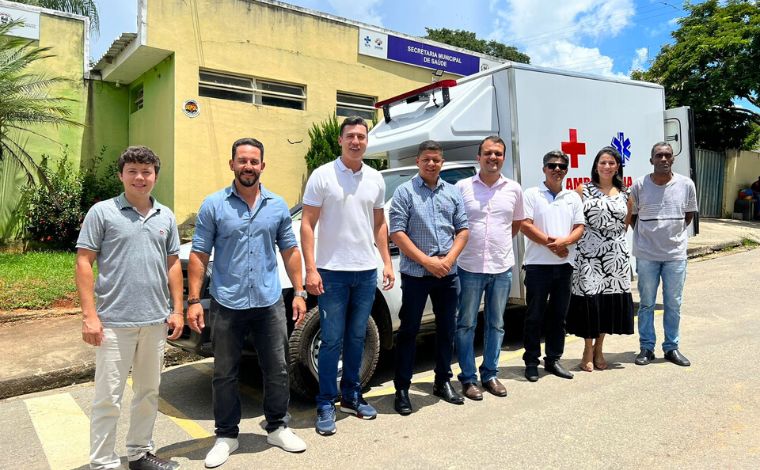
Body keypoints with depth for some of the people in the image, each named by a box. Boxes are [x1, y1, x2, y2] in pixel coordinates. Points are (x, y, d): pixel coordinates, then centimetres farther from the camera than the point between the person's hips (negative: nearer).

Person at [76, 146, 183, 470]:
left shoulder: (166, 217, 9)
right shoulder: (102, 212, -3)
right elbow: (84, 263, -6)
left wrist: (177, 310, 7)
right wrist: (89, 315, -12)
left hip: (155, 321, 5)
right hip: (114, 321, -4)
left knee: (148, 392, 15)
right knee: (108, 398, 2)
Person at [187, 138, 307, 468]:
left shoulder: (277, 206, 6)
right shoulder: (214, 205, -2)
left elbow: (290, 251, 10)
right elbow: (199, 255, -3)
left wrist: (299, 293, 4)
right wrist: (193, 300, -9)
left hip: (270, 304, 2)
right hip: (226, 305, -2)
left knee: (277, 370, 10)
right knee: (224, 374, 10)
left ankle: (277, 428, 30)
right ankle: (226, 436, 28)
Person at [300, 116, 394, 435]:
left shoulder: (375, 179, 9)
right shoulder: (322, 176, -5)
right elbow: (307, 224, -8)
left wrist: (387, 262, 9)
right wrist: (310, 269, -15)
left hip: (366, 271, 5)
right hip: (332, 271, -4)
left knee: (356, 337, 14)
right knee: (332, 340, 1)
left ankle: (351, 395, 29)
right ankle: (326, 404, 14)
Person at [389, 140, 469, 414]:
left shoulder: (453, 192, 10)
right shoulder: (405, 192, -3)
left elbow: (462, 229, 9)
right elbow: (397, 232, -9)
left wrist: (448, 259, -7)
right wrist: (427, 261, -14)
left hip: (447, 274, 5)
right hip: (415, 273, -4)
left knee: (447, 329, 13)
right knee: (408, 331, 2)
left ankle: (443, 382, 28)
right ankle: (402, 389, 12)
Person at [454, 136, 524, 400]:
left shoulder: (514, 189, 5)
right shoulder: (462, 187, -3)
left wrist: (500, 243, 9)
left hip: (502, 268, 3)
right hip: (469, 267, -3)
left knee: (496, 324, 12)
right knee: (466, 324, 4)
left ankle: (490, 374, 26)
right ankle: (468, 378, 15)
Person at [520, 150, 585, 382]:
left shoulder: (573, 197, 13)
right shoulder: (532, 194, 0)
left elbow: (579, 227, 8)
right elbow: (525, 226, -9)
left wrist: (564, 241, -13)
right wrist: (550, 243, -15)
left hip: (564, 265, 4)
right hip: (538, 264, -4)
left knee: (558, 315, 11)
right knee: (534, 315, 1)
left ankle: (553, 359, 22)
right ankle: (531, 361, 11)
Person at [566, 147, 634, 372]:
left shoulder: (625, 193, 12)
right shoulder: (583, 190, 2)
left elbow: (626, 224, 19)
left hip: (616, 254, 4)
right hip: (589, 252, -3)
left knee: (611, 299, 5)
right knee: (590, 297, -5)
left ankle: (599, 349, 22)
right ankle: (588, 350, 12)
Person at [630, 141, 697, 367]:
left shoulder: (686, 185, -3)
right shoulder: (639, 185, -6)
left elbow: (689, 214, 12)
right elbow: (632, 216, 6)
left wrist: (673, 232, 5)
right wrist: (646, 234, 1)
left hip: (676, 254, 1)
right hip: (646, 254, -1)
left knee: (673, 304, 10)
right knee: (646, 304, 7)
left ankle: (671, 348, 24)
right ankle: (646, 348, 18)